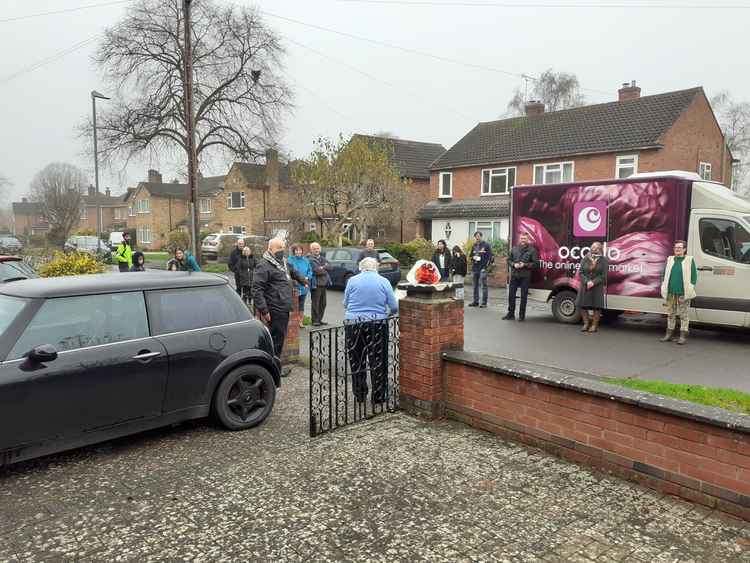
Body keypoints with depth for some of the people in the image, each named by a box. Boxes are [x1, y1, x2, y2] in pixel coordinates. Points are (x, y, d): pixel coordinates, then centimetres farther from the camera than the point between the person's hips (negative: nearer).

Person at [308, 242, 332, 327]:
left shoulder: (323, 258, 18)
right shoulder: (310, 259, -7)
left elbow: (329, 267, 4)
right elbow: (316, 270, -18)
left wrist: (323, 267, -12)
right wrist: (325, 270, -3)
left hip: (324, 283, 8)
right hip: (316, 284, -7)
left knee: (323, 303, 11)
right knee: (315, 304, -4)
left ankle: (319, 320, 20)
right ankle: (315, 321, 3)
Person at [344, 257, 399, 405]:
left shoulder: (352, 281, 1)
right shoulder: (383, 281, 0)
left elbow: (345, 304, 9)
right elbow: (394, 307, 0)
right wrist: (388, 313, 21)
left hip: (353, 323, 1)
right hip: (377, 324, 0)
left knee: (357, 362, 11)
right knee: (378, 362, 9)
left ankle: (360, 396, 20)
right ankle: (379, 397, 15)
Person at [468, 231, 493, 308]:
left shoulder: (486, 245, -3)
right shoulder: (474, 246, 14)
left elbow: (490, 256, -6)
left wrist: (486, 266, -12)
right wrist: (473, 258, 1)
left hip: (482, 268, -6)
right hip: (475, 268, 6)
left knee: (484, 286, -4)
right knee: (475, 286, 11)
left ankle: (484, 302, 0)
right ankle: (475, 301, 19)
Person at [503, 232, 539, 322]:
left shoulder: (532, 250, 0)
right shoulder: (514, 249, 11)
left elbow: (535, 263, -3)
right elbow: (509, 260, 13)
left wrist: (525, 265, -15)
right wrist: (513, 264, -6)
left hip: (525, 276, -3)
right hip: (514, 275, 3)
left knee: (524, 296, 4)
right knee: (511, 294, 5)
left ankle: (522, 315, 13)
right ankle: (510, 314, 15)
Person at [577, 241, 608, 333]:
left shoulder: (603, 261, 0)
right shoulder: (585, 259, 6)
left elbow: (603, 276, -5)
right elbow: (581, 272, 1)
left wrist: (593, 282, -16)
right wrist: (587, 282, -13)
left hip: (598, 287, -2)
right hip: (585, 286, 2)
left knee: (597, 306, -1)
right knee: (582, 305, 2)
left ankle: (594, 325, 11)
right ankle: (586, 323, 18)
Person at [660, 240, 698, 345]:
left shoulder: (689, 260, 1)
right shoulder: (670, 260, 12)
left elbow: (694, 276, -1)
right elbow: (664, 274, 17)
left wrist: (691, 289, -8)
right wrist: (664, 287, 9)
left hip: (683, 293, -4)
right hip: (671, 293, 4)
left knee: (684, 315, 0)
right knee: (670, 314, 11)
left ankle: (683, 336, 4)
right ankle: (669, 334, 19)